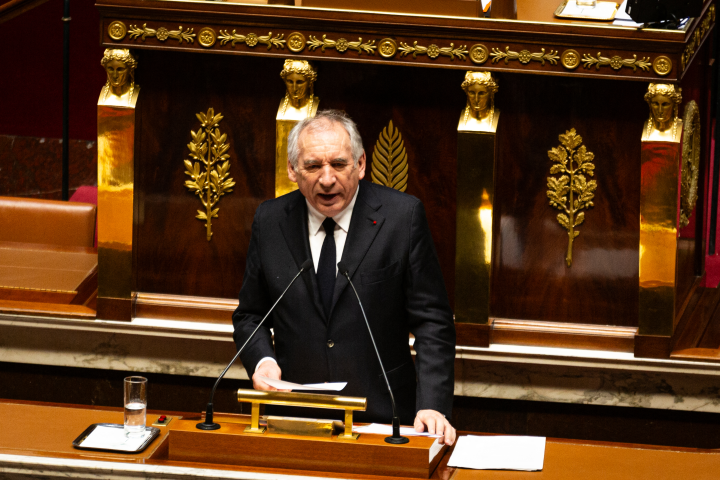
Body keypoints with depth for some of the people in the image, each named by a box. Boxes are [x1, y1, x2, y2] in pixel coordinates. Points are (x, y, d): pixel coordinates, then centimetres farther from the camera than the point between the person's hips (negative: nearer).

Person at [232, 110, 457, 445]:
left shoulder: (402, 216, -1)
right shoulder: (270, 221, 6)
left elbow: (431, 320, -1)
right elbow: (250, 316, 17)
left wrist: (432, 405, -13)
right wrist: (262, 361, -5)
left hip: (381, 415, -2)